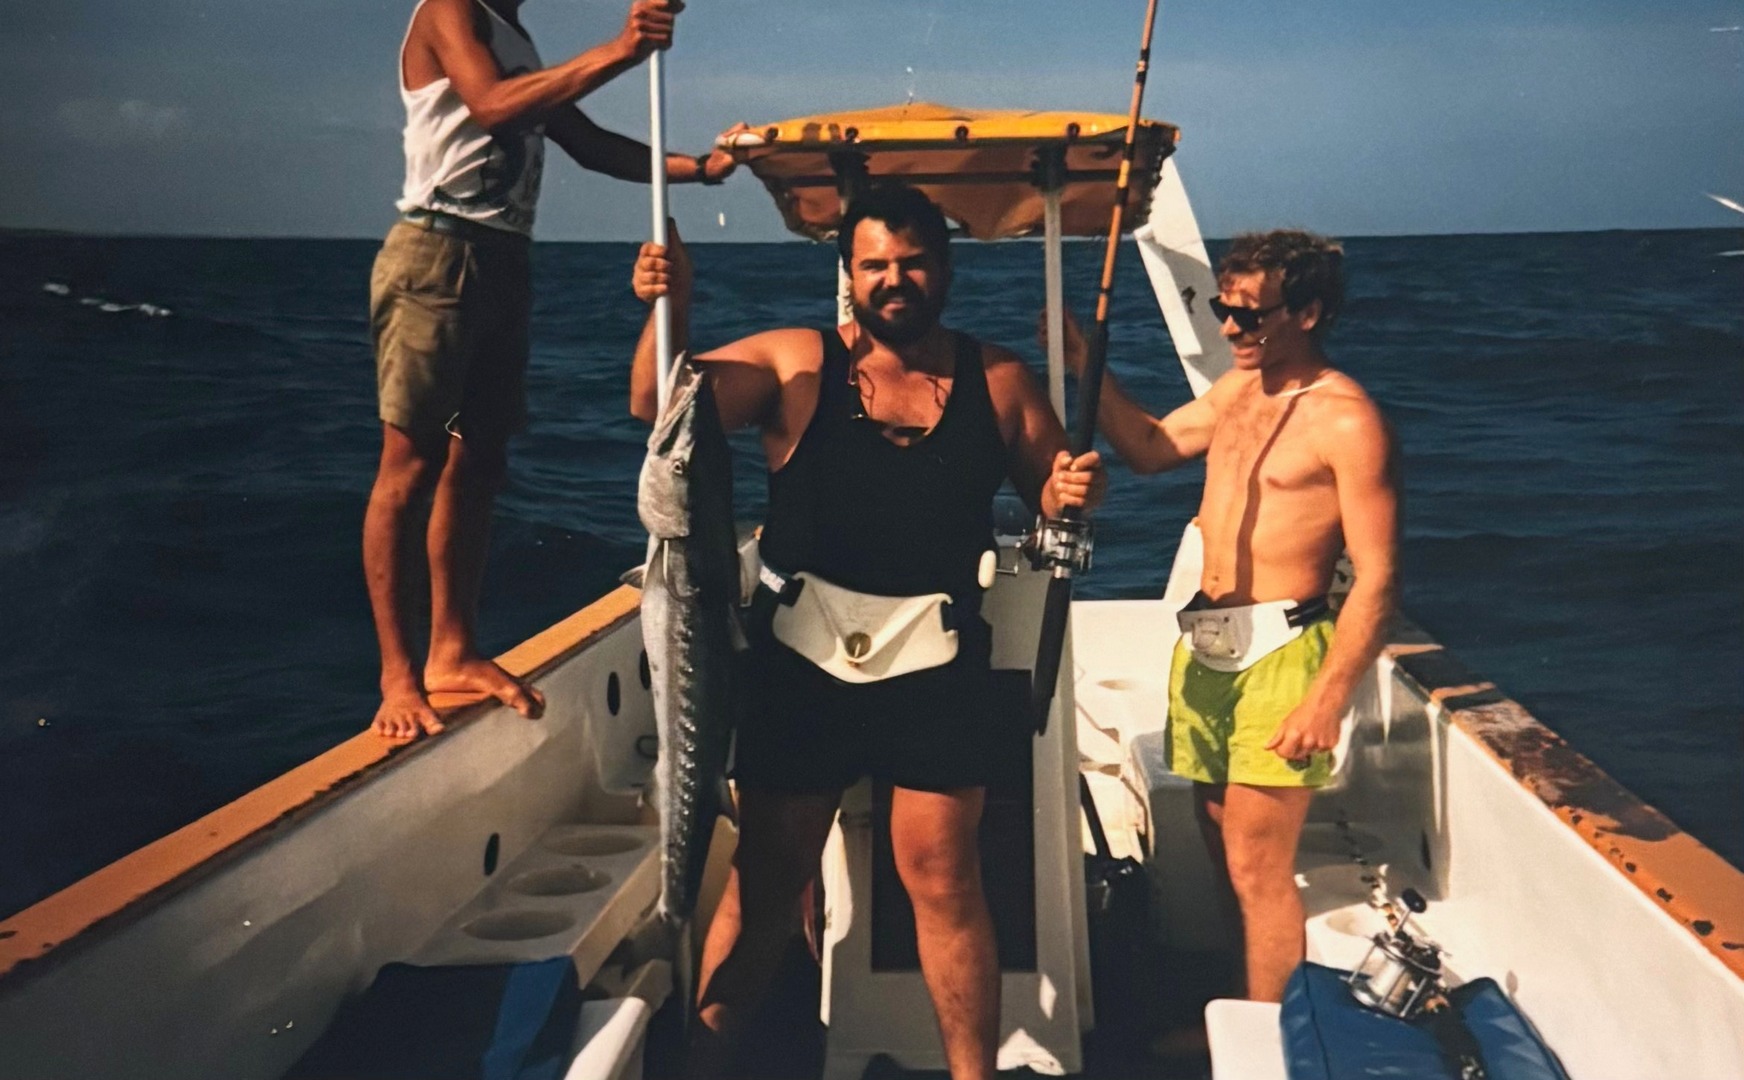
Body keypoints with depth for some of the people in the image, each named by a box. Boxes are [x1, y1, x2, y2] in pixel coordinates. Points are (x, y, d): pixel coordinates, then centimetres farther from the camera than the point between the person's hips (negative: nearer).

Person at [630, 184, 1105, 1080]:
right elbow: (658, 405, -8)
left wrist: (1075, 491, -10)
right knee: (764, 882, 9)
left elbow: (1049, 493, 13)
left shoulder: (997, 381, 5)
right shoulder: (794, 365, -1)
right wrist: (669, 314, -26)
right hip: (801, 668, -1)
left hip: (937, 673, 1)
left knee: (943, 882, 8)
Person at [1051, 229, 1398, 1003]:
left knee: (1257, 868, -3)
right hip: (1204, 645, 8)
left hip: (1278, 651, -8)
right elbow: (1149, 448, 26)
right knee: (1224, 847, 16)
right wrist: (1086, 367, 12)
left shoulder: (1346, 419, -14)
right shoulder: (1237, 391, 11)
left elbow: (1376, 579, -16)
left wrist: (1327, 701, -21)